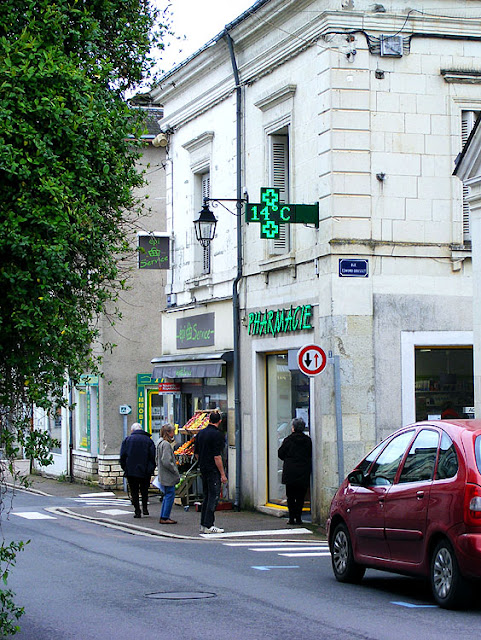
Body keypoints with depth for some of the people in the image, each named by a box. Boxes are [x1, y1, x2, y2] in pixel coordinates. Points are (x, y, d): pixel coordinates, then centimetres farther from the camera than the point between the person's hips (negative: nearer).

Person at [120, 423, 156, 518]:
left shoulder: (127, 439, 2)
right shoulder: (148, 440, 4)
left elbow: (123, 456, -1)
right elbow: (153, 456, 0)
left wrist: (125, 467, 8)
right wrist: (151, 469, 7)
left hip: (131, 471, -1)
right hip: (145, 470, 1)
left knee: (134, 491, 4)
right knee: (144, 490, 16)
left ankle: (137, 511, -2)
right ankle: (144, 508, 10)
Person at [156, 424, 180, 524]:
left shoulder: (161, 443, 14)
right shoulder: (166, 444, -17)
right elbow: (167, 462, -23)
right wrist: (176, 472, -15)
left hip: (163, 476, 10)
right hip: (168, 477, -10)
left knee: (167, 496, 15)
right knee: (170, 495, -5)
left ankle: (163, 517, 18)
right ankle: (165, 518, -3)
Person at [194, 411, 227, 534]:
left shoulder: (200, 433, 10)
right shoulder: (217, 435, -14)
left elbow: (196, 453, 15)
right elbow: (217, 456, -18)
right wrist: (222, 474, -14)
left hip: (203, 469, 8)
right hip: (213, 470, -8)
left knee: (207, 496, 14)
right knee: (214, 496, -5)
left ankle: (203, 524, 15)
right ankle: (208, 526, -7)